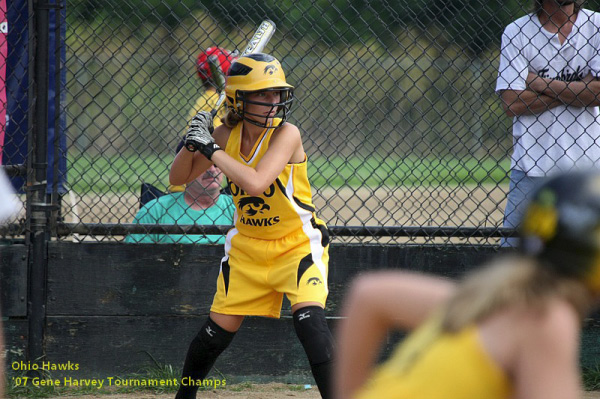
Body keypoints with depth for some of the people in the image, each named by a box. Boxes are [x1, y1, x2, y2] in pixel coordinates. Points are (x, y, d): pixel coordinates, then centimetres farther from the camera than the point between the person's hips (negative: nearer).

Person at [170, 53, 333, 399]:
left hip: (298, 244, -4)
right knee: (218, 330, 7)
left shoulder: (287, 134, -21)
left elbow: (255, 183, -36)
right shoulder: (228, 135, -6)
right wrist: (192, 143, -18)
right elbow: (179, 178, 1)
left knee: (309, 318, -25)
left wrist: (210, 149, -30)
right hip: (247, 247, 4)